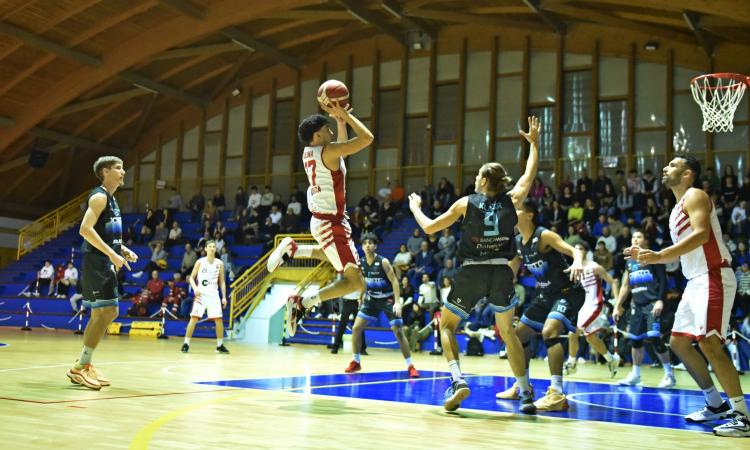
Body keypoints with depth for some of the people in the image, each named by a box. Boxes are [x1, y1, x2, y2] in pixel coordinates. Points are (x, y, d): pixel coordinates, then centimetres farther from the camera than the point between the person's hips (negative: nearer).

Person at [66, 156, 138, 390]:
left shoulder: (111, 199, 18)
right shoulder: (99, 197, -11)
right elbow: (85, 229, -23)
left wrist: (123, 249, 12)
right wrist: (112, 254, -25)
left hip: (106, 263, 10)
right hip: (96, 262, -10)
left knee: (101, 313, 12)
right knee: (107, 312, -12)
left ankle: (83, 364, 19)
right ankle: (79, 368, -6)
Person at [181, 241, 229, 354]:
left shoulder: (219, 263, 5)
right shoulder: (200, 262, -2)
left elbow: (222, 281, 10)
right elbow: (191, 278, 2)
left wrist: (224, 297, 3)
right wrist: (195, 288, -17)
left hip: (213, 295, 2)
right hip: (201, 294, -2)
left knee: (219, 320, -1)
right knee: (194, 318, -9)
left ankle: (220, 345, 12)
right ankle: (186, 344, 0)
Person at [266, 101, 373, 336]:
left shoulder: (309, 152, 7)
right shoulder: (327, 151, -18)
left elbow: (344, 146, 25)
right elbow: (367, 138, -18)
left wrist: (341, 122, 14)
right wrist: (344, 114, -10)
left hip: (322, 220, 9)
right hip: (332, 224, -9)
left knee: (336, 256, 39)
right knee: (355, 282, -10)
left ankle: (291, 249, 24)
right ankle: (302, 303, -16)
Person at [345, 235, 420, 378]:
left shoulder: (383, 262, -19)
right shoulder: (361, 263, -3)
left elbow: (394, 281, -20)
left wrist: (398, 302, -29)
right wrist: (361, 298, 17)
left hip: (388, 299, -5)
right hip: (372, 298, 5)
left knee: (398, 332, -9)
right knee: (356, 328, -2)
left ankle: (410, 366, -1)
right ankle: (355, 362, 13)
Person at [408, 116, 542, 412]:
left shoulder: (467, 202, -1)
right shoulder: (511, 200, 4)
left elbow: (429, 227, 4)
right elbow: (530, 175, 23)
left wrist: (415, 207, 23)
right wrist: (534, 143, 36)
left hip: (472, 273, -2)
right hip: (501, 272, 3)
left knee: (446, 325, 14)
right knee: (508, 332, 20)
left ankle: (458, 380, -7)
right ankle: (526, 391, 19)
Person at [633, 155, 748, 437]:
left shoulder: (694, 196, -6)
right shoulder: (678, 207, 21)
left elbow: (702, 234, -23)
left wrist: (660, 255, -27)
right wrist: (647, 256, 14)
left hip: (713, 277, -10)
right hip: (696, 281, 10)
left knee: (709, 343, -18)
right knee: (679, 342, 11)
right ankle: (716, 405, 20)